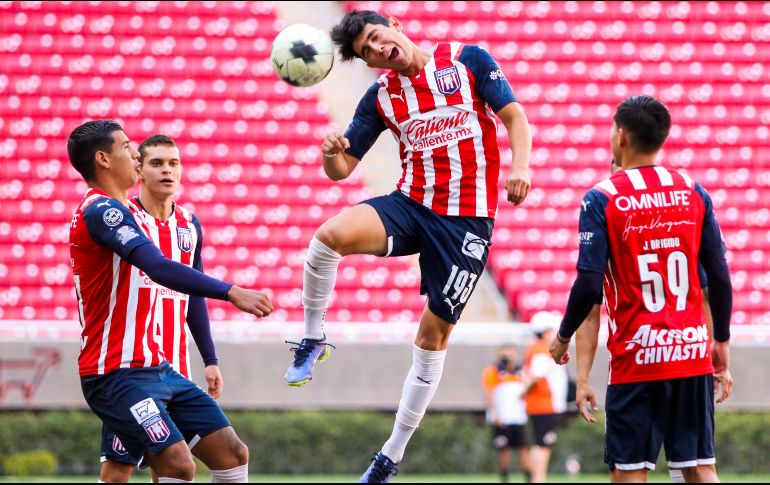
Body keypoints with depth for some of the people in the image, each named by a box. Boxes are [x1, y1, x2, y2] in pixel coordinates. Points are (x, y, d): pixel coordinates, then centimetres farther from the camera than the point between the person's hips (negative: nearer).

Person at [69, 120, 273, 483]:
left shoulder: (126, 210, 17)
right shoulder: (101, 209, -15)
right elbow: (160, 268, -29)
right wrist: (231, 292, -35)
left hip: (156, 368, 10)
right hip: (118, 374, -10)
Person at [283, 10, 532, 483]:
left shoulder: (467, 59, -2)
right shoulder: (381, 97, 6)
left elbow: (514, 116, -2)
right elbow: (342, 168, 6)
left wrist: (520, 166, -21)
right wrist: (332, 152, -19)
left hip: (468, 220, -2)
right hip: (412, 204, 2)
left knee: (435, 331, 1)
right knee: (331, 235, -28)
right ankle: (313, 339, -7)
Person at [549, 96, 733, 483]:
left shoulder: (601, 199, -7)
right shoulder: (694, 193, 5)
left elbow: (589, 286, -11)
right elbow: (720, 278, 5)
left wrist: (563, 338, 6)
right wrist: (721, 342, 17)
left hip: (635, 357, -4)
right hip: (693, 353, 4)